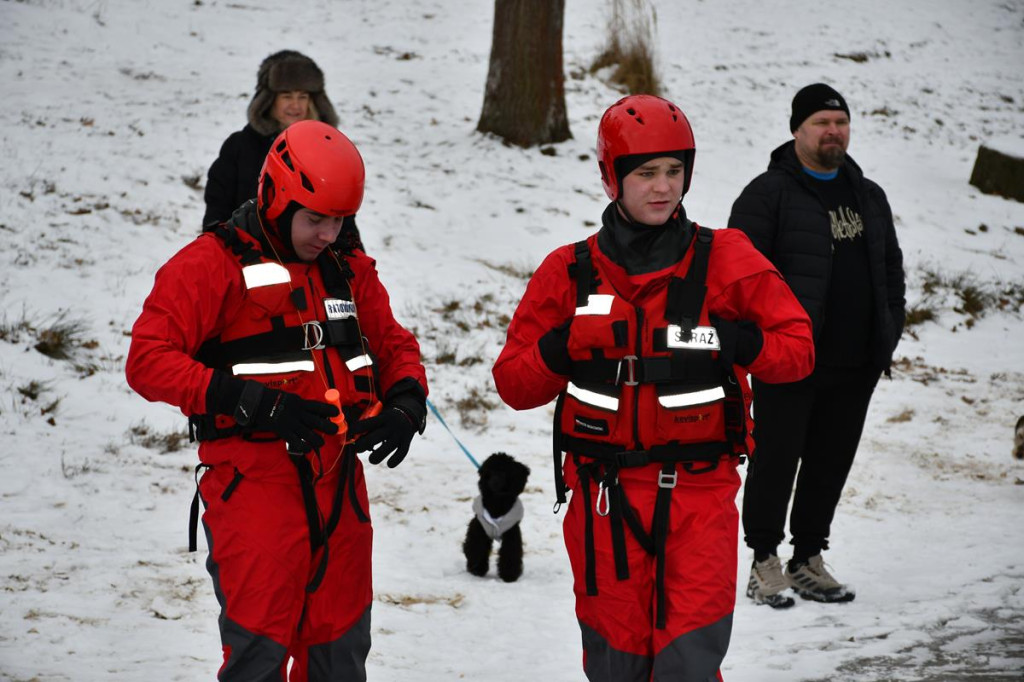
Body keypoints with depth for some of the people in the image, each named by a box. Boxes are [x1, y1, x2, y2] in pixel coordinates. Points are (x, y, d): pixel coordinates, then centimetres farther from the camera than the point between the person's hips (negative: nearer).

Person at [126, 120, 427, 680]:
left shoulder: (347, 271, 14)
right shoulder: (210, 265, -6)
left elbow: (393, 344, 23)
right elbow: (148, 361, -13)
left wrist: (405, 403, -1)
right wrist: (252, 402, -23)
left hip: (339, 483, 6)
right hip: (254, 482, -6)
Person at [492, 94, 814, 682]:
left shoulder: (726, 260, 2)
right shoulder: (569, 272, 5)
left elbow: (798, 349, 4)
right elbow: (514, 383, 6)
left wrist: (736, 342, -14)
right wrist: (567, 346, -12)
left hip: (700, 495, -1)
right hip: (605, 499, 1)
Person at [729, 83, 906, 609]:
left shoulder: (869, 197, 17)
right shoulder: (769, 193, -4)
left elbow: (891, 267, 23)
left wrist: (889, 332, 12)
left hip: (855, 367, 6)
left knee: (831, 463, 10)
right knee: (776, 461, -1)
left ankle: (808, 560, 21)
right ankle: (765, 564, 8)